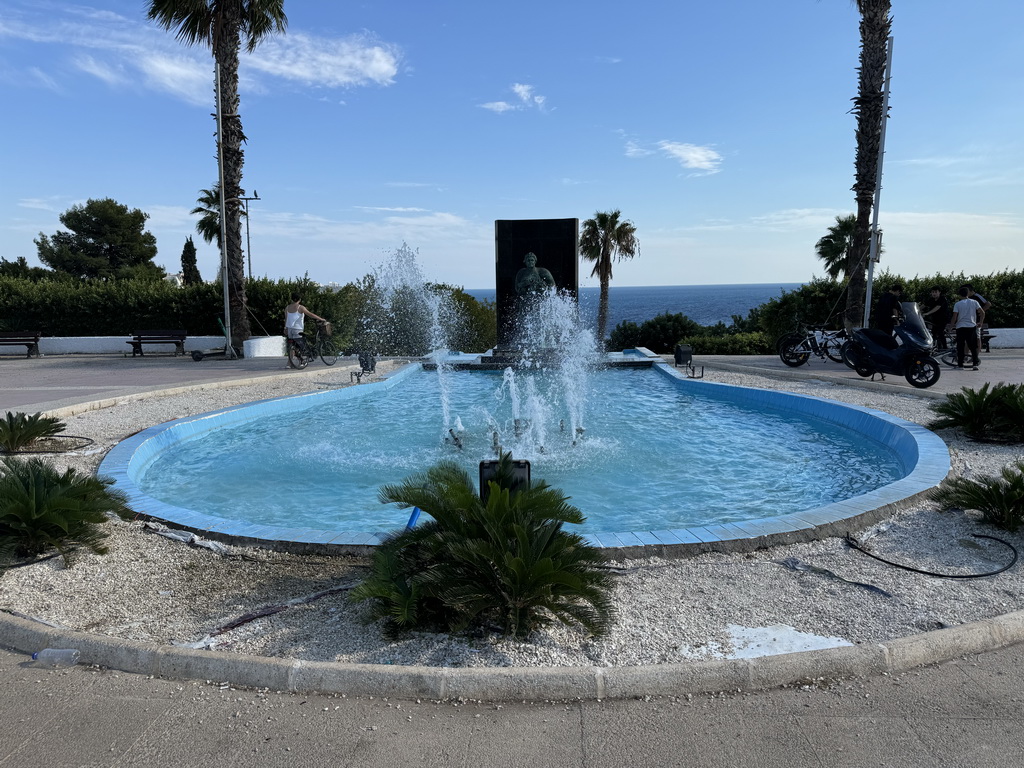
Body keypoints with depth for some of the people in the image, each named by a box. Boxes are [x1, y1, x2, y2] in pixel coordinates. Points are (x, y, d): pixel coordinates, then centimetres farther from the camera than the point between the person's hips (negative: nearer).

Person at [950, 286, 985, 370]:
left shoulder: (957, 304, -3)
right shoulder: (974, 302, 4)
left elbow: (954, 317, -8)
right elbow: (982, 313, 0)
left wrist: (953, 325, 9)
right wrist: (980, 323, 11)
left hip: (960, 327, -2)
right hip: (972, 326, 2)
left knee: (960, 347, 4)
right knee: (973, 347, 8)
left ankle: (960, 365, 4)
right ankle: (975, 364, 0)